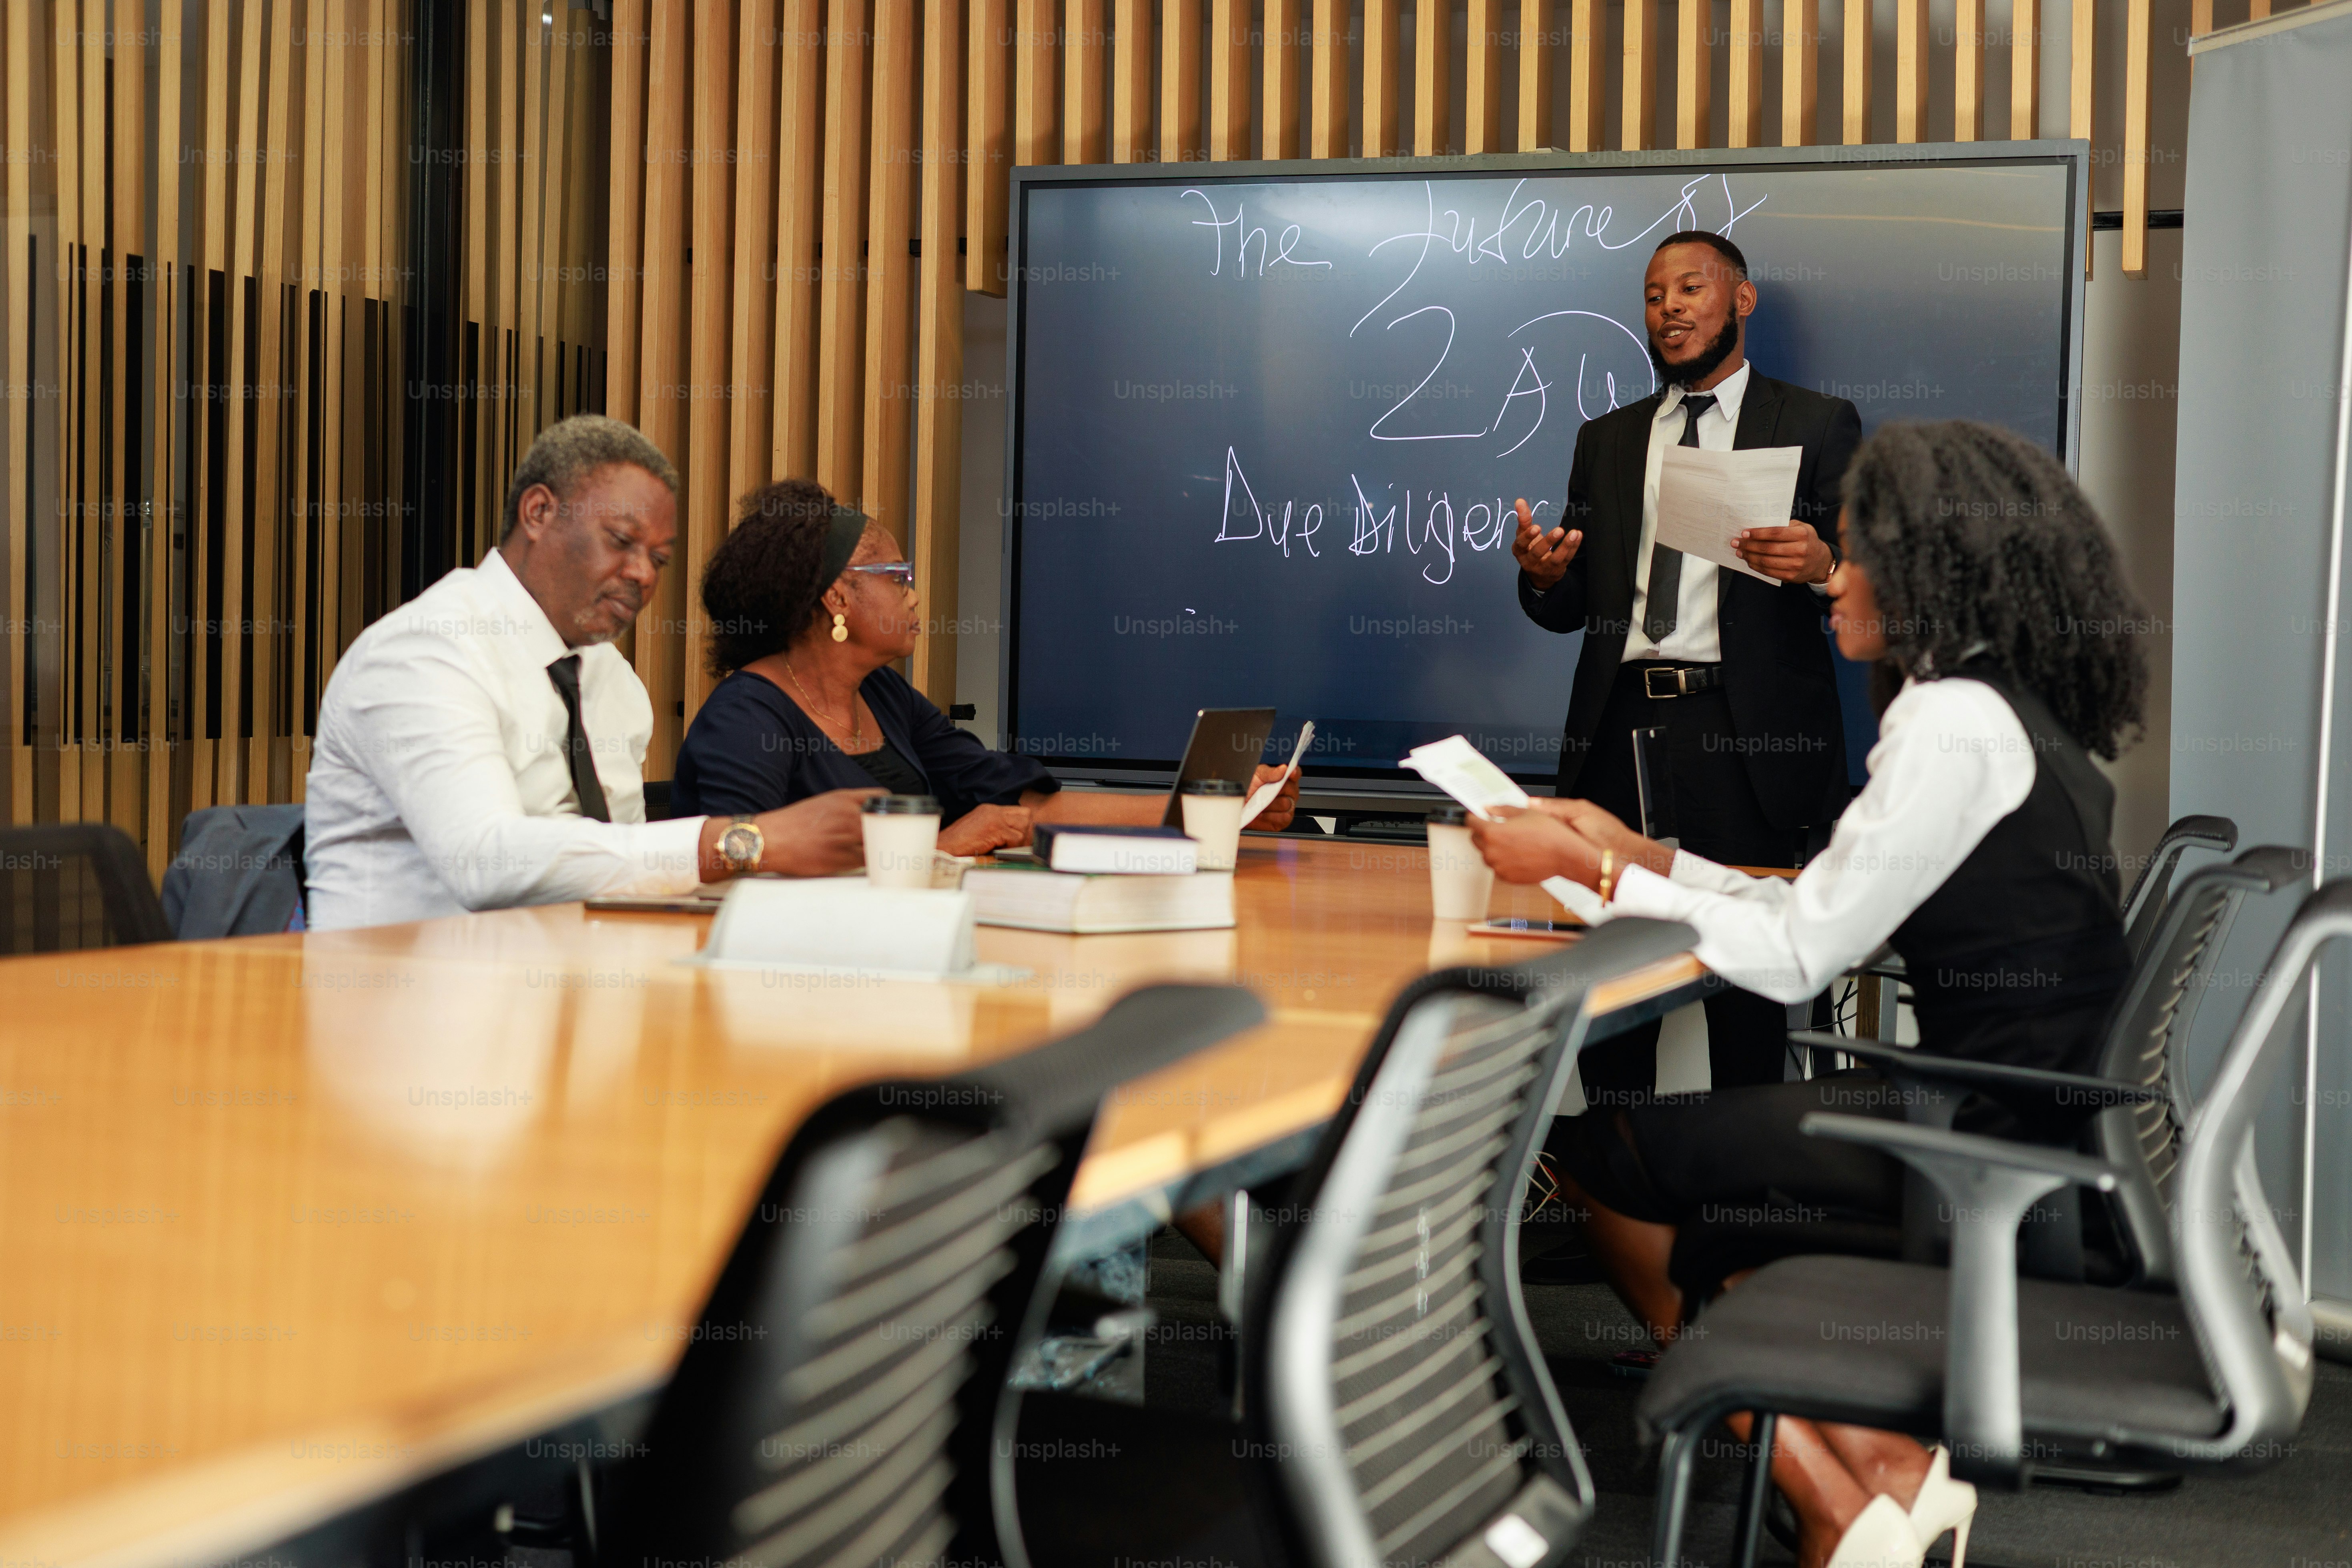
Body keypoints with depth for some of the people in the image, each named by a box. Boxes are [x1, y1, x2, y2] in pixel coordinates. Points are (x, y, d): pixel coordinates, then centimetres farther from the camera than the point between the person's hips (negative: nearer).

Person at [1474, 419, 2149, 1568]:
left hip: (1993, 1147, -10)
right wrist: (1638, 855, 14)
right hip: (2030, 1117, 10)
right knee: (1682, 1143, 16)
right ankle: (1877, 1468, 8)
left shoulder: (1956, 725, -18)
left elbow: (1797, 957, -17)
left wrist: (1589, 870, -10)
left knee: (1600, 1152, -1)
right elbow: (1827, 911, 14)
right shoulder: (2008, 711, 13)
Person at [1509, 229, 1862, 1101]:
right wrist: (1542, 576, -5)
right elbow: (1573, 606, 17)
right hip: (1620, 729, 4)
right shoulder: (1606, 440, 20)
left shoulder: (1817, 425, 7)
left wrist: (1821, 564, -21)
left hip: (1743, 733, -4)